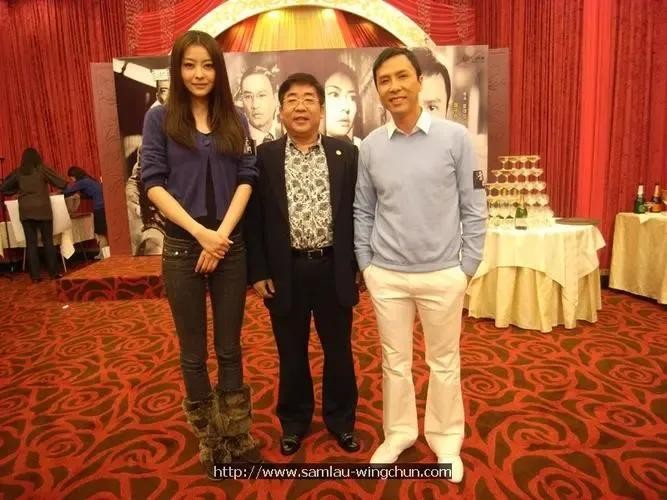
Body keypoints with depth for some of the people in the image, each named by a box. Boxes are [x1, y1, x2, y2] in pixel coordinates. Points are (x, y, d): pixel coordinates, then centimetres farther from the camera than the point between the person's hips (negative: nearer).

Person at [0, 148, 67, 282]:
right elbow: (61, 184, -1)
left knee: (31, 242, 3)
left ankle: (35, 275, 3)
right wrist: (68, 184, 19)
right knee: (48, 241, 4)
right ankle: (54, 272, 3)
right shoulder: (42, 169, 0)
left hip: (25, 211, 2)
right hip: (42, 209, -2)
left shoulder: (18, 172, 8)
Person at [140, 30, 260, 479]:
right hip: (182, 248, -1)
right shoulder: (160, 118, 2)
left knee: (230, 348, 10)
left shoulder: (236, 120, 8)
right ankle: (211, 443, 26)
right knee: (194, 353, 9)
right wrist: (200, 232, -14)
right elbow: (154, 184, -4)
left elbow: (246, 180, 2)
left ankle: (238, 439, 25)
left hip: (231, 246, 2)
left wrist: (222, 234, -11)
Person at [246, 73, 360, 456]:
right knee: (292, 353, 15)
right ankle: (295, 421, 37)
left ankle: (341, 420, 36)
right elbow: (254, 218, 0)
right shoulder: (264, 156, 0)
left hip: (333, 269, 1)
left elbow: (358, 212, 4)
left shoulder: (346, 154, 2)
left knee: (338, 351, 14)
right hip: (286, 271, 0)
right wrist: (258, 271, -4)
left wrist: (359, 265, 1)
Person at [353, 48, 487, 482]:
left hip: (443, 275, -1)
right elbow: (362, 211, 8)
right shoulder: (371, 145, 1)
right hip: (387, 276, 2)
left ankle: (446, 440, 35)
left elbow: (474, 208, -2)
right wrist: (366, 265, 5)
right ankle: (399, 433, 36)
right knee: (395, 360, 15)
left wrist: (468, 267, -3)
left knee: (444, 362, 14)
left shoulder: (456, 137, -5)